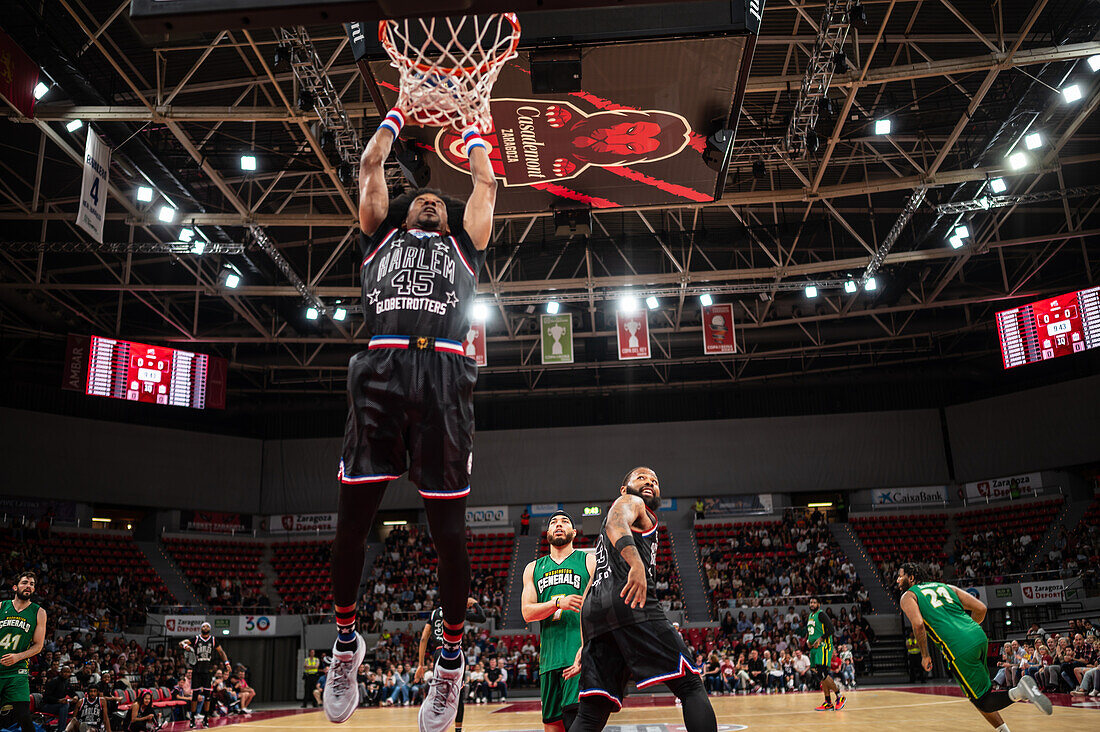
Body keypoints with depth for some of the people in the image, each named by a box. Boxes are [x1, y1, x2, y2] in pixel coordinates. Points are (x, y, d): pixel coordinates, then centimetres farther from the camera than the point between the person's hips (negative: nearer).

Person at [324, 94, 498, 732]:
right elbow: (371, 164, 30)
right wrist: (402, 110, 42)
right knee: (353, 517, 0)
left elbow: (486, 182, 32)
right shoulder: (382, 236, 27)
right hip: (380, 372, 1)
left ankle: (452, 656, 15)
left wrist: (470, 125, 45)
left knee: (448, 528, 0)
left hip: (443, 377, 0)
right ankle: (346, 642, 20)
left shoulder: (464, 245, 27)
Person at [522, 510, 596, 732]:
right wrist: (558, 603, -13)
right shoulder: (533, 568, 18)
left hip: (580, 654, -4)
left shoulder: (590, 561, 7)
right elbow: (527, 612, 7)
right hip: (549, 656, 4)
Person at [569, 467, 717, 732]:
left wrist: (585, 645, 29)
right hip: (629, 602, -9)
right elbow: (615, 523, -14)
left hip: (594, 611, 9)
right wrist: (635, 562, -34)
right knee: (690, 686, -5)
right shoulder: (630, 501, 14)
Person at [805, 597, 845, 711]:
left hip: (823, 647, -9)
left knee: (823, 674, -16)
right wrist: (808, 641, 10)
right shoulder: (809, 617, 18)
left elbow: (830, 629, -18)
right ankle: (828, 703, 11)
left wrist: (820, 639, -23)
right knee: (821, 676, 7)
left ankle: (839, 696, -4)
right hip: (814, 648, 9)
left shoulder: (821, 615, -8)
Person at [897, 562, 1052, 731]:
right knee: (975, 694, 24)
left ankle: (1019, 691, -22)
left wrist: (925, 656, 2)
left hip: (958, 648, -7)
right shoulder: (945, 586, 26)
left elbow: (918, 624, -10)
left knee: (983, 702, 0)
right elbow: (980, 608, 18)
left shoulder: (908, 597, 9)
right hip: (979, 636, 7)